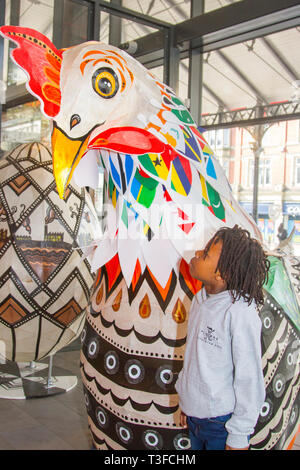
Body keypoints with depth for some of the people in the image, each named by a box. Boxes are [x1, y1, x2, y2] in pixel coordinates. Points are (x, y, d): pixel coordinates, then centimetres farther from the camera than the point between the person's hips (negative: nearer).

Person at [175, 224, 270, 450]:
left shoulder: (240, 312, -23)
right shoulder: (199, 300, 1)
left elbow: (249, 378, -19)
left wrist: (239, 436, -14)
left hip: (222, 421, -7)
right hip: (195, 414, 7)